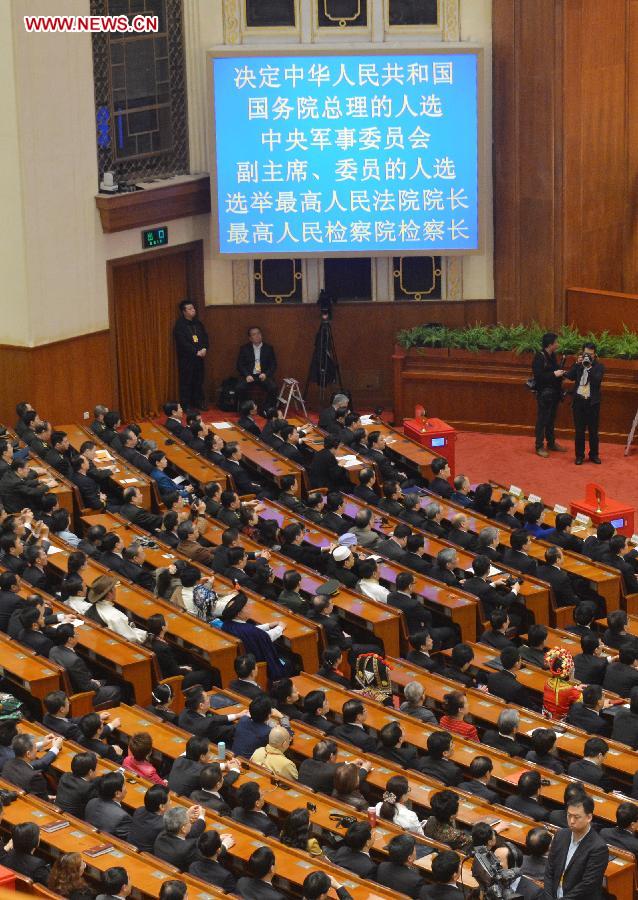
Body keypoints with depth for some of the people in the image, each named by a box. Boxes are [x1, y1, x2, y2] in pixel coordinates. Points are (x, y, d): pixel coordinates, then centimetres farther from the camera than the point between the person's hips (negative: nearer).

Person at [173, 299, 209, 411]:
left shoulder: (198, 323, 13)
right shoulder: (180, 325, -9)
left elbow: (205, 337, 12)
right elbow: (182, 343, -16)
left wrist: (204, 349, -7)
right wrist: (196, 352, -18)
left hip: (199, 357, 6)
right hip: (186, 358, -6)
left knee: (198, 381, 10)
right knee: (186, 382, -3)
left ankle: (198, 403, 20)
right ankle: (186, 405, 2)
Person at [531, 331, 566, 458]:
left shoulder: (552, 356, 8)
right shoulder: (539, 357, -17)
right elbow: (538, 376, -23)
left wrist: (560, 372, 1)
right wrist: (554, 374, -23)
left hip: (554, 392, 8)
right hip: (544, 393, -8)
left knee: (551, 419, 17)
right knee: (542, 420, -1)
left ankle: (551, 443, 28)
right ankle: (539, 447, 4)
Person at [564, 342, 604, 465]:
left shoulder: (599, 366, 0)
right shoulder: (578, 364, 7)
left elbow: (597, 380, -16)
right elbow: (570, 377, -6)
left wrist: (590, 367, -21)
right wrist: (577, 364, -13)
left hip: (593, 402, -1)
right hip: (579, 400, 1)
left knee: (593, 430, 6)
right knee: (579, 430, 5)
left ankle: (594, 455, 18)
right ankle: (579, 455, 13)